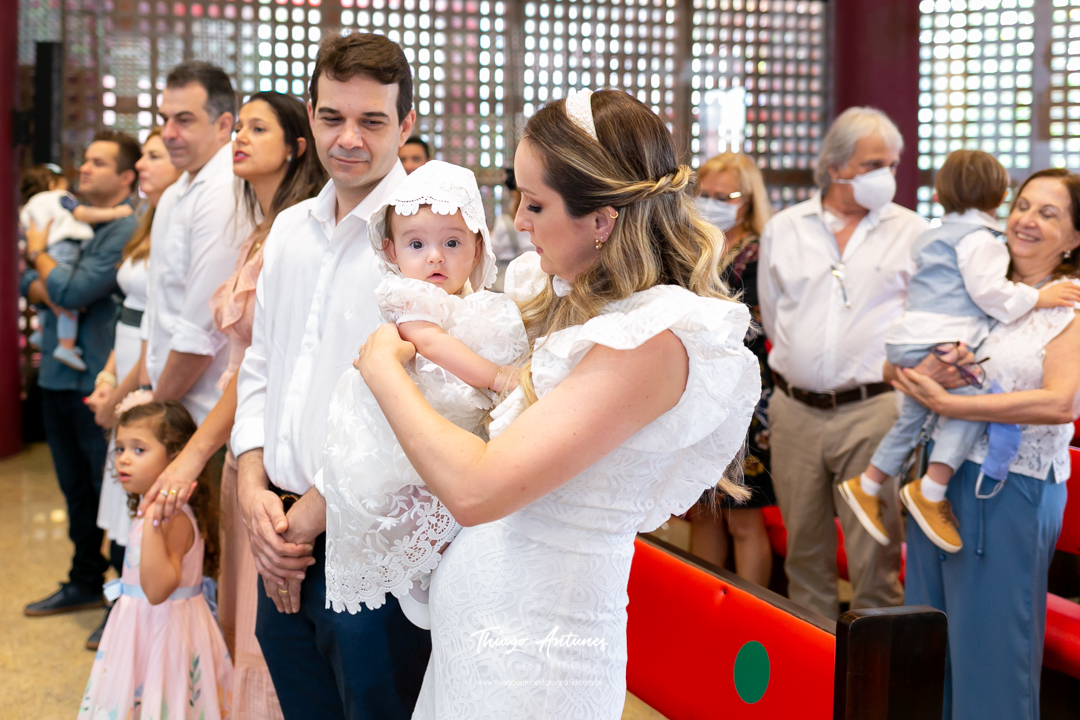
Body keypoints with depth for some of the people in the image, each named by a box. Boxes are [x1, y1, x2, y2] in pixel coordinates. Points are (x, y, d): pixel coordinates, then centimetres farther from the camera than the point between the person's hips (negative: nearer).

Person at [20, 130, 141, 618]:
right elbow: (29, 283, 12)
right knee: (76, 487, 18)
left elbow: (75, 290, -21)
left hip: (99, 380, -8)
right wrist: (51, 294, -11)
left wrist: (39, 253, -4)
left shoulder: (126, 230, -14)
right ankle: (86, 582, 32)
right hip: (58, 375, 9)